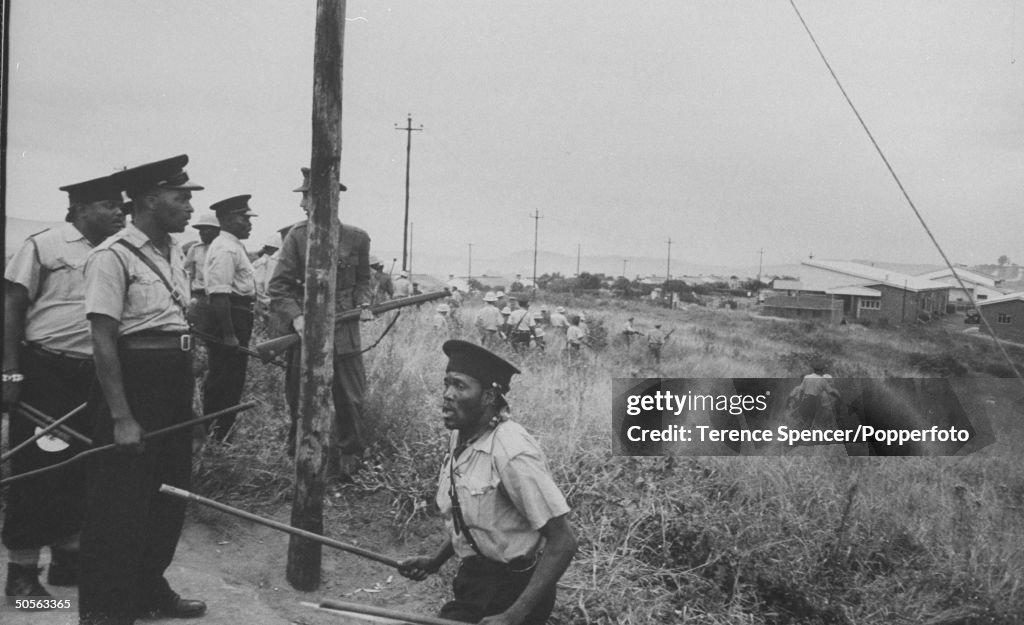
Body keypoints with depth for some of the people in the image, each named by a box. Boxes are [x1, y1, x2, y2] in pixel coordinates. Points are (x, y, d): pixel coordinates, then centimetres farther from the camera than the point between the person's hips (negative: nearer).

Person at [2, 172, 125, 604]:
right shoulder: (44, 245, -6)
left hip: (93, 375, 6)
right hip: (45, 371, -6)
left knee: (81, 468, 13)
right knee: (35, 469, -1)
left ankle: (67, 559, 28)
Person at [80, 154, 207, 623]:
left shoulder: (175, 254, 12)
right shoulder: (113, 256, -14)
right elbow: (102, 341, -17)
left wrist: (185, 396, 15)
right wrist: (121, 417, -19)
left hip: (175, 383, 8)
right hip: (132, 379, -8)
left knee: (171, 492, 16)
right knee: (120, 500, 0)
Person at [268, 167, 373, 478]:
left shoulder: (357, 238, 0)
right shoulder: (297, 236, -4)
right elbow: (279, 286, -4)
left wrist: (364, 303, -2)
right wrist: (295, 316, -19)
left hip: (345, 334, 1)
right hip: (306, 332, 0)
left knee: (351, 400, 2)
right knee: (301, 402, 9)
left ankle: (348, 461, 19)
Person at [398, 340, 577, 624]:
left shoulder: (512, 452, -26)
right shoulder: (460, 437, 0)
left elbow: (562, 542, -24)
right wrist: (435, 561, 4)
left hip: (510, 589, -7)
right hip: (474, 580, 7)